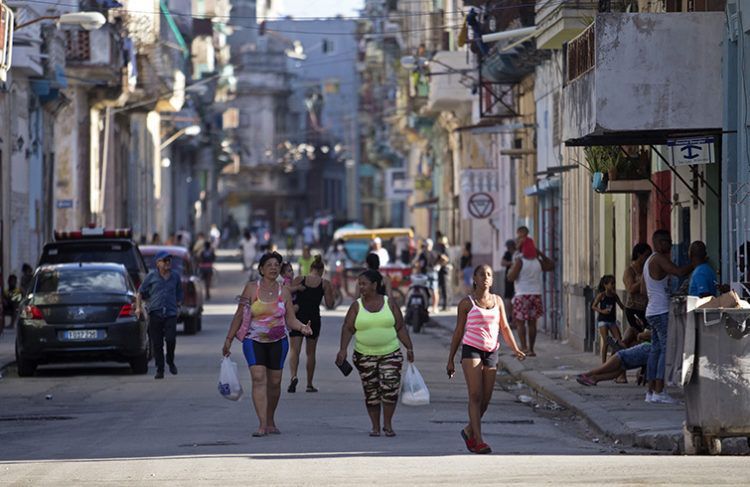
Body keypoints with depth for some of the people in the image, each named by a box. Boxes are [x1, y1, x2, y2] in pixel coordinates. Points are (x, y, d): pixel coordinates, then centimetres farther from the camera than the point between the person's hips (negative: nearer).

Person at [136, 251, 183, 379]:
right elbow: (141, 292, 11)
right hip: (155, 313, 0)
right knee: (157, 343, -1)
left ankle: (170, 361, 11)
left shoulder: (175, 276, 11)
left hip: (171, 313, 0)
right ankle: (160, 370, 9)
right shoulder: (152, 276, 5)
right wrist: (138, 307, 1)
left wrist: (178, 306, 14)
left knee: (171, 339, -16)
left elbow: (179, 293, 24)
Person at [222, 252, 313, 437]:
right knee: (259, 378, -17)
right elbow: (239, 316, 1)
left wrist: (302, 327, -18)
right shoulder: (251, 288, -4)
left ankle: (271, 421, 27)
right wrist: (229, 340, 0)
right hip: (254, 340, -3)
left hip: (278, 342, 3)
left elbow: (291, 319, 3)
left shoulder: (284, 293, 3)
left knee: (274, 382, 8)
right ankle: (262, 425, -22)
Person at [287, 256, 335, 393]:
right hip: (314, 318, 1)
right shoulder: (325, 283, 2)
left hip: (298, 316, -1)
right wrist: (330, 292, 17)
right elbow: (329, 304, 2)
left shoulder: (299, 280, 1)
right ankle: (309, 384, 17)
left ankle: (293, 376, -29)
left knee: (294, 350, -3)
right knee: (310, 353, 13)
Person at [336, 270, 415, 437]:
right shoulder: (356, 306, 2)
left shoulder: (389, 304, 2)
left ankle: (388, 424, 0)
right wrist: (343, 349, -17)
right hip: (365, 356, 1)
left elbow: (400, 328, 4)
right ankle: (375, 426, 15)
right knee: (371, 392, 3)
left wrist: (409, 348, -1)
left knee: (390, 388, -12)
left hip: (390, 354, -1)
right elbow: (347, 329, -4)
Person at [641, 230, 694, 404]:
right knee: (667, 349, -11)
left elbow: (643, 289, 24)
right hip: (661, 311, -10)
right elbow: (680, 272, -24)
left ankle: (651, 391, 8)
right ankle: (659, 392, -16)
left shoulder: (649, 261, 19)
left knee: (656, 349, 10)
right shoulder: (659, 259, -12)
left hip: (652, 311, 10)